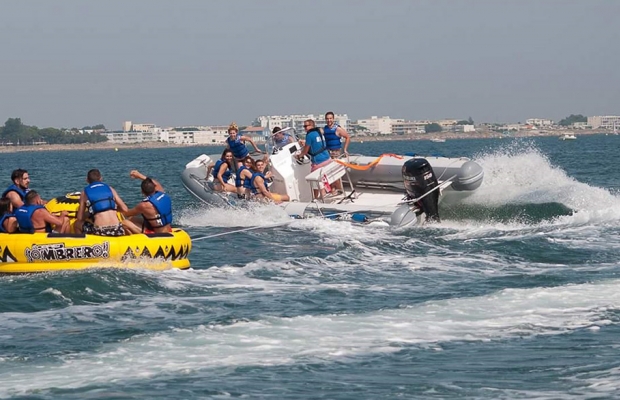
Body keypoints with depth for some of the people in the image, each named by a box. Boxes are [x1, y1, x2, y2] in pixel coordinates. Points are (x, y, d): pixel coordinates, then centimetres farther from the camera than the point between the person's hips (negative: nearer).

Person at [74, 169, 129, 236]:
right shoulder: (109, 188, 15)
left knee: (77, 224, 26)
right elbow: (124, 209, 13)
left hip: (99, 231, -2)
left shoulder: (85, 193, 10)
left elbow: (80, 218, 10)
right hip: (117, 230, 2)